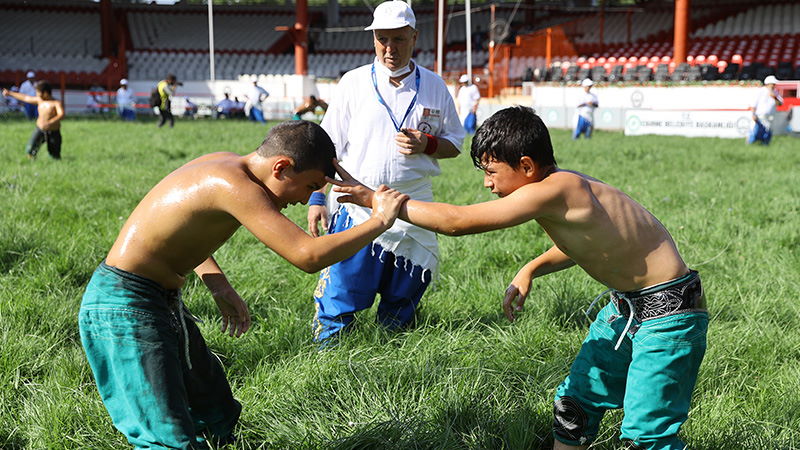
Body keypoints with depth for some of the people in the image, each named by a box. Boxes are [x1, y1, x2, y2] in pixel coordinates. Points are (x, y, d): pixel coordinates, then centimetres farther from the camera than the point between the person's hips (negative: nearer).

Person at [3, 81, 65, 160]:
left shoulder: (56, 103, -12)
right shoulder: (39, 100, 6)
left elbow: (61, 115, -29)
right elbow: (25, 97, 19)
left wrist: (49, 123, -43)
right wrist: (10, 93, 28)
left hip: (53, 132, -4)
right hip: (39, 130, 4)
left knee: (55, 156, 2)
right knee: (29, 150, -17)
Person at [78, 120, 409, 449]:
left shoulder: (225, 164, 4)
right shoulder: (236, 186, -25)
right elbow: (308, 256, -33)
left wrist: (218, 285, 11)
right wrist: (379, 221, -20)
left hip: (163, 299, 10)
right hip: (124, 308, -10)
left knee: (216, 419, 18)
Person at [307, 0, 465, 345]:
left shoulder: (435, 87, 5)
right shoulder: (353, 83, 2)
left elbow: (455, 143, 11)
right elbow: (328, 146, 3)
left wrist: (427, 145, -10)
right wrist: (316, 198, -3)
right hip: (356, 205, -2)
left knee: (401, 303, 10)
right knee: (341, 292, -6)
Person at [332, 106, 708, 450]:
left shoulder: (553, 190, -28)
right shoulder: (563, 189, 0)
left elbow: (456, 221, -29)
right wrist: (530, 270, 3)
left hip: (670, 312, -10)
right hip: (624, 307, 10)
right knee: (575, 401, 14)